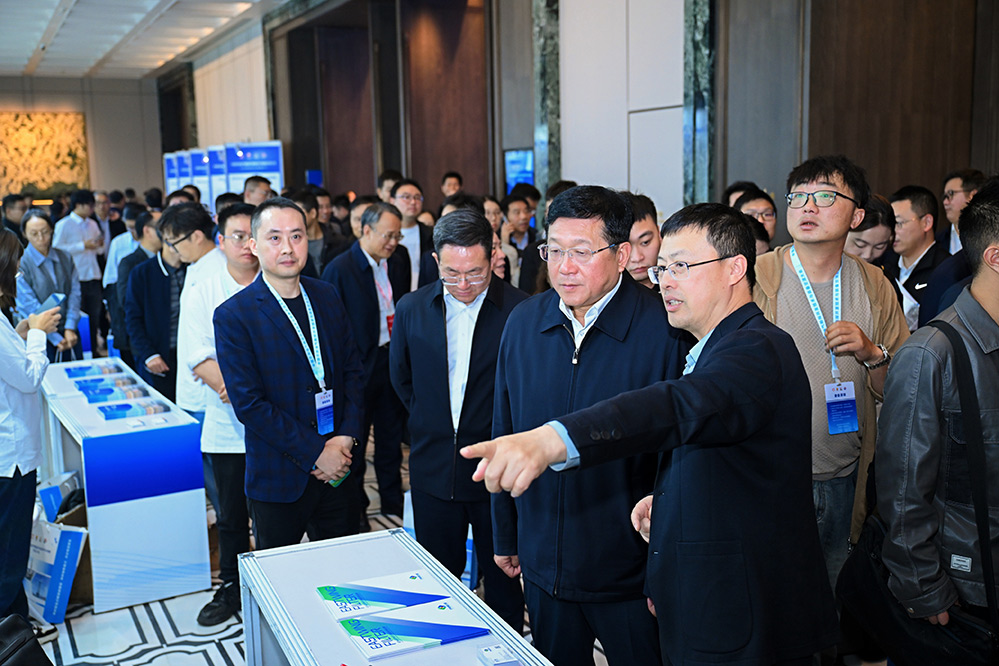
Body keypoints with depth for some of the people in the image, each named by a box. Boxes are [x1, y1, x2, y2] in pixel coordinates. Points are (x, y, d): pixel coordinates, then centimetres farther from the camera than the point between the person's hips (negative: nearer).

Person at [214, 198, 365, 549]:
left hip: (339, 468, 4)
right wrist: (314, 454, -16)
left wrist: (346, 438, -6)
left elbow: (353, 371, 8)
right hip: (280, 478, -4)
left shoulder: (327, 297, 6)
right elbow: (249, 404, -15)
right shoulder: (233, 316, -11)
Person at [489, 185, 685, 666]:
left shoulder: (664, 331, -16)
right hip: (543, 566, 4)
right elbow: (505, 435, 7)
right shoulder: (523, 323, -1)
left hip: (630, 573, -4)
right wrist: (505, 536, 11)